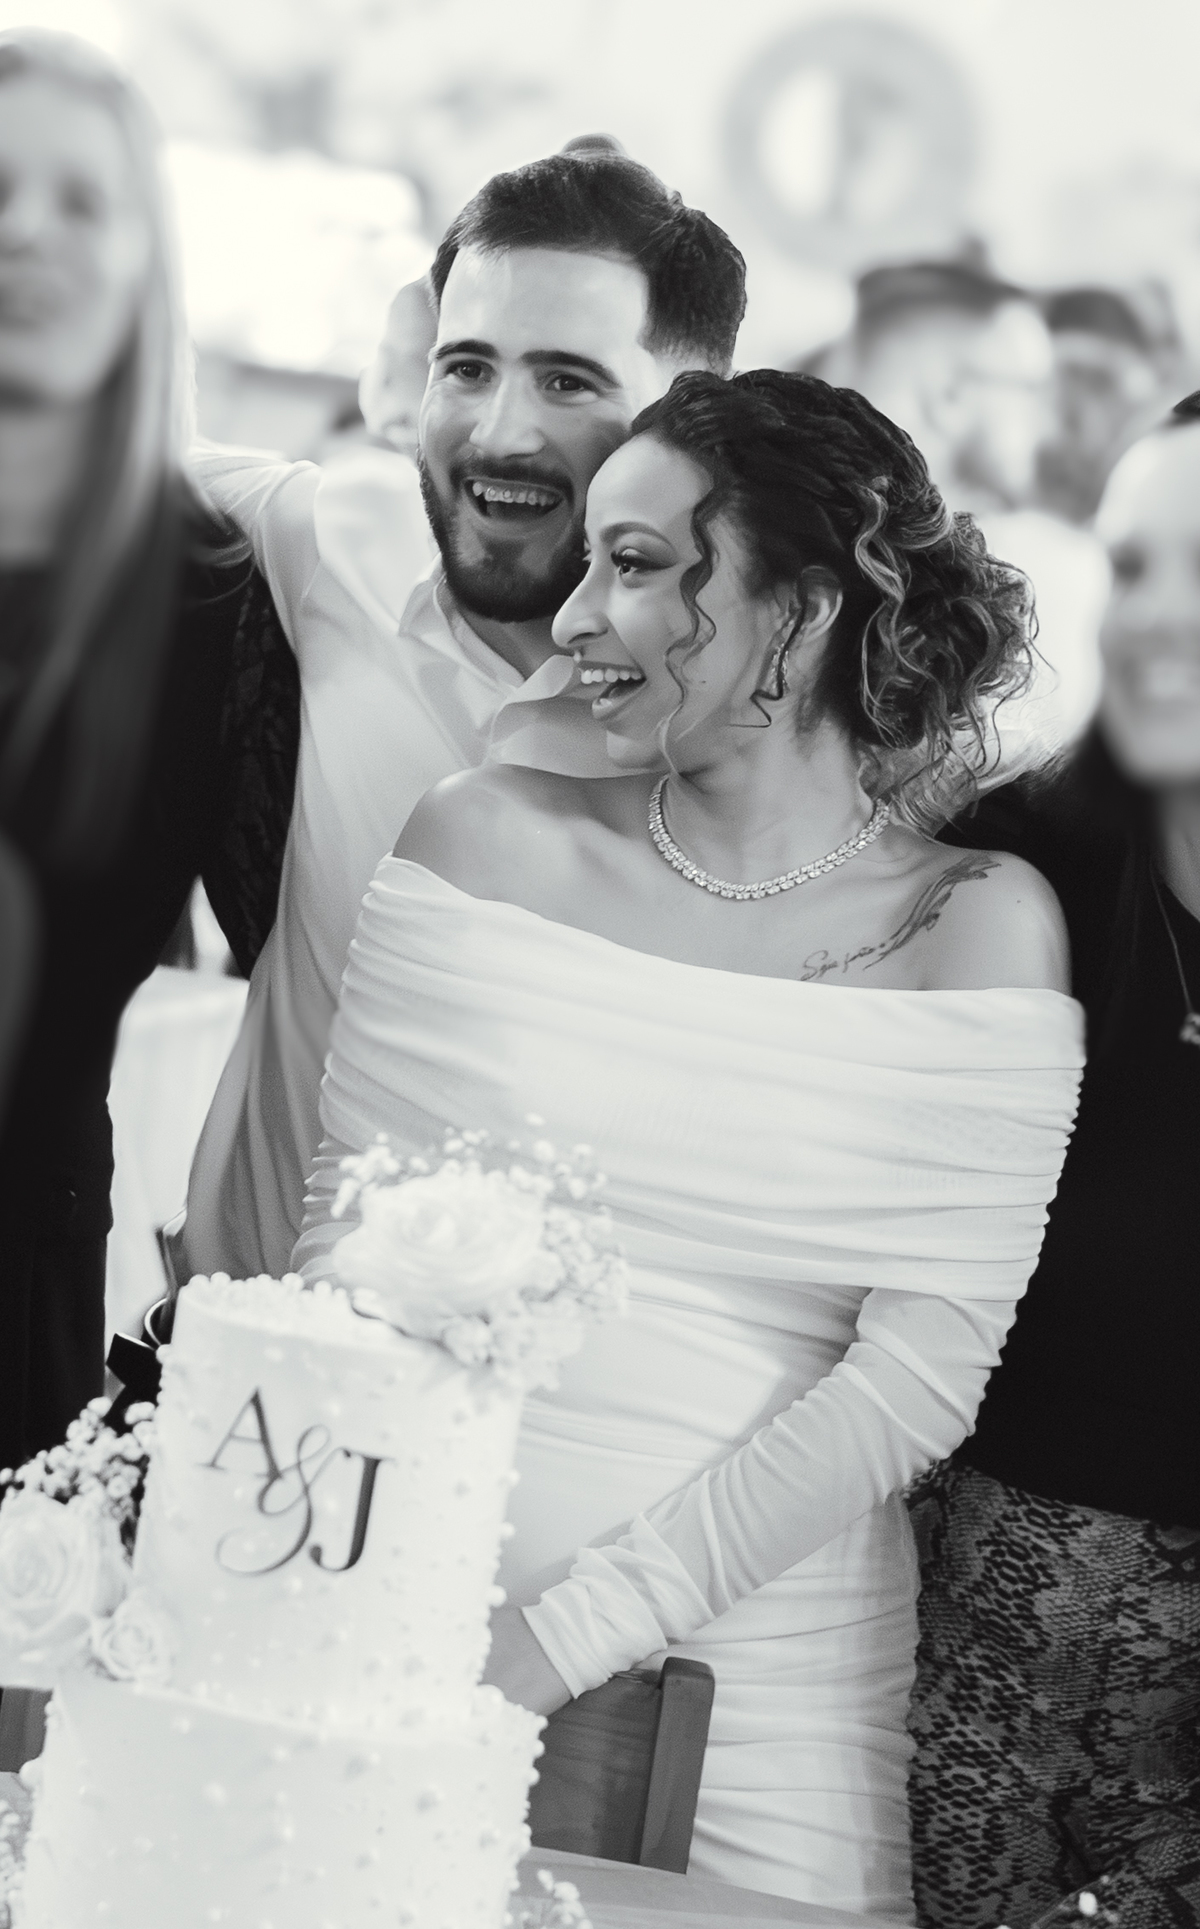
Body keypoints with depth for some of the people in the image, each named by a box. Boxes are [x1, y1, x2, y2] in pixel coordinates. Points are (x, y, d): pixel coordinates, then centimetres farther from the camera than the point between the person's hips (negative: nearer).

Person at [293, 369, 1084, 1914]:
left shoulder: (977, 929, -5)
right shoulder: (489, 837, 0)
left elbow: (916, 1381, -11)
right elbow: (344, 1219, 2)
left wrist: (567, 1630, -17)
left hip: (755, 1674, -1)